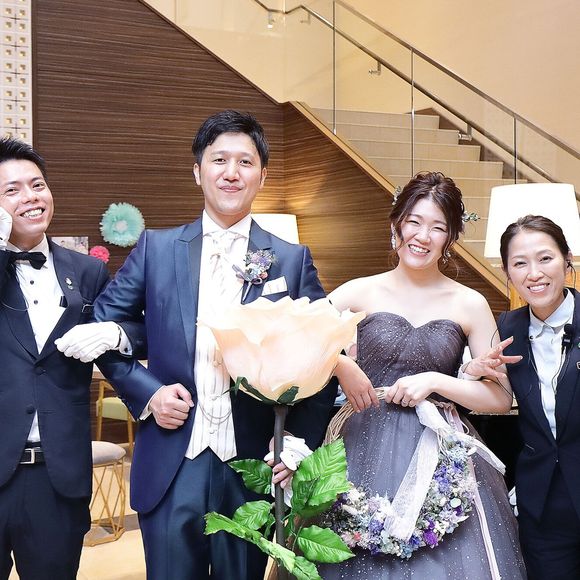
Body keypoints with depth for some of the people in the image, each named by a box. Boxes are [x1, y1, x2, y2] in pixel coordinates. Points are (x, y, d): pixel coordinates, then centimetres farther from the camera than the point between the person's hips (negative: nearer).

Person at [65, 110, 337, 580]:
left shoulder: (292, 260, 2)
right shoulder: (156, 248, 4)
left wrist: (301, 441, -7)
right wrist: (146, 392, -6)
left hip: (255, 467, 0)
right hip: (170, 467, 0)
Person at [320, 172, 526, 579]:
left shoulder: (470, 304, 3)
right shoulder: (362, 292, 2)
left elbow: (501, 398, 2)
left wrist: (435, 381, -10)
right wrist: (340, 366, -16)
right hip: (368, 452, 0)